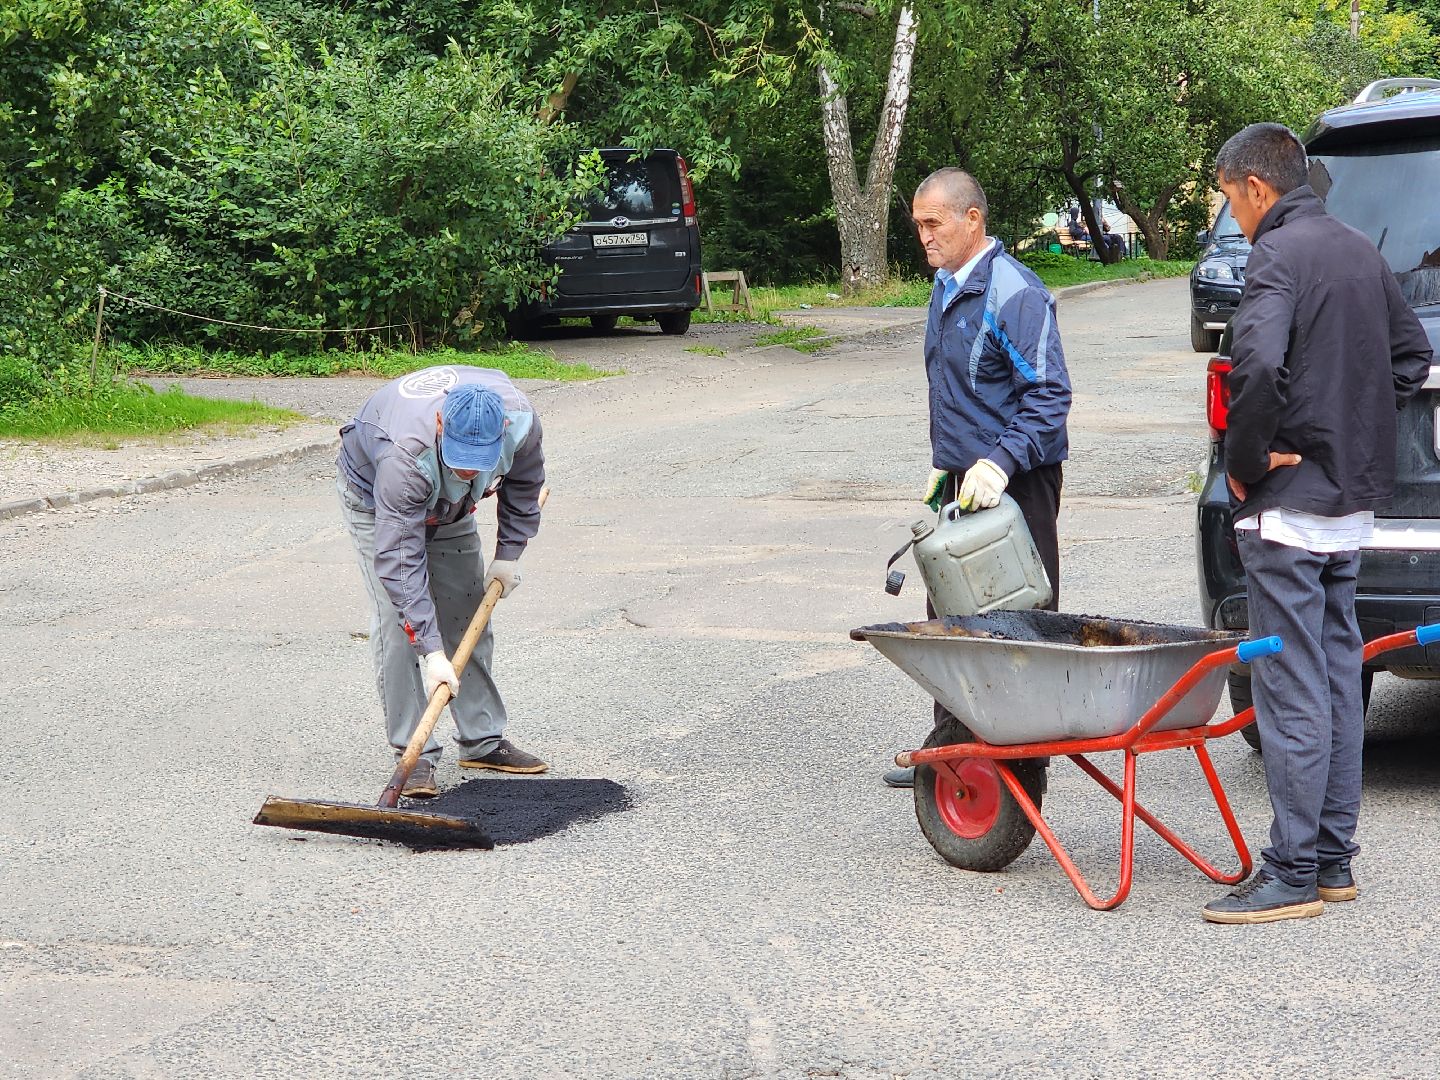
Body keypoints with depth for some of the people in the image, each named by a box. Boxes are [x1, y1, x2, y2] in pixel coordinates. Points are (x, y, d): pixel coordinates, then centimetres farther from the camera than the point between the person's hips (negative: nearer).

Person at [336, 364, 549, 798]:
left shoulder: (520, 420, -33)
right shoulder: (407, 456, -47)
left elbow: (525, 479, -6)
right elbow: (400, 563, -44)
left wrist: (508, 553, -3)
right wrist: (432, 651, -46)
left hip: (449, 504, 5)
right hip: (373, 497, -5)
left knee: (468, 614, 5)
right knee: (398, 624, -15)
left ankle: (482, 741, 15)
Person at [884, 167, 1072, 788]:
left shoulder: (1013, 293, -16)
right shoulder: (946, 287, 13)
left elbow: (1049, 394, -21)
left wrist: (1000, 463, -30)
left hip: (1014, 484, -9)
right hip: (962, 480, 9)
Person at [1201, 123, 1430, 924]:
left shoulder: (1280, 253, -14)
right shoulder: (1360, 251, 13)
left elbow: (1258, 363, -30)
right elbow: (1412, 355, 21)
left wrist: (1244, 461, -17)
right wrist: (1356, 430, 15)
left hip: (1292, 501, -9)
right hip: (1354, 498, 9)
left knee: (1293, 691, -5)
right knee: (1337, 678, 13)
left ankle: (1294, 873, -2)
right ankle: (1334, 860, 20)